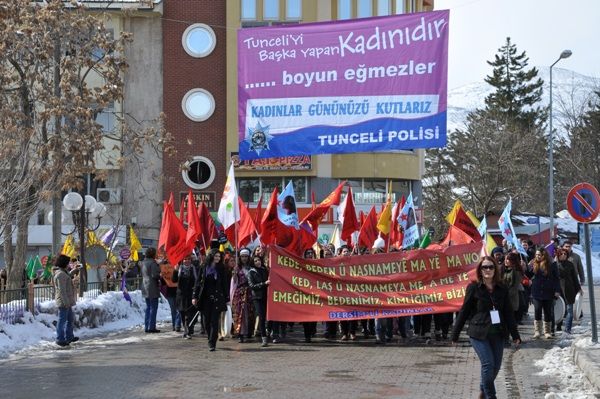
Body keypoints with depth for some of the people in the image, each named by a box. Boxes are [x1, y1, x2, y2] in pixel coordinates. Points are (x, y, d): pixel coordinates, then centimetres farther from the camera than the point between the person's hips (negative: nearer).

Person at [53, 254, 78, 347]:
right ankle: (60, 339, 1)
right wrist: (66, 302, -24)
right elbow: (61, 290, -23)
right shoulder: (60, 274, -19)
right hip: (63, 302, -11)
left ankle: (69, 337, 29)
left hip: (66, 301, 11)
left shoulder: (62, 273, 15)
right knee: (62, 320, -4)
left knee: (70, 319, 19)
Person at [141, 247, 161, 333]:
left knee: (148, 307, 14)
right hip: (152, 288, -9)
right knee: (153, 308, -3)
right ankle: (151, 327, -4)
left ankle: (146, 327, 14)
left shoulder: (144, 262, 11)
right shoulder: (152, 262, -16)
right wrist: (161, 277, -3)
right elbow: (155, 275, -20)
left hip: (145, 288, 9)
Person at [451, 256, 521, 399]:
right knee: (488, 364, -13)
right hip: (478, 333, -4)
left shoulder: (502, 289, 7)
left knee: (496, 366, 6)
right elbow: (464, 311, 0)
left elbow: (508, 313, 11)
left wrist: (515, 335, 8)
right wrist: (455, 334, 2)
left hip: (497, 333, 4)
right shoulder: (474, 288, -3)